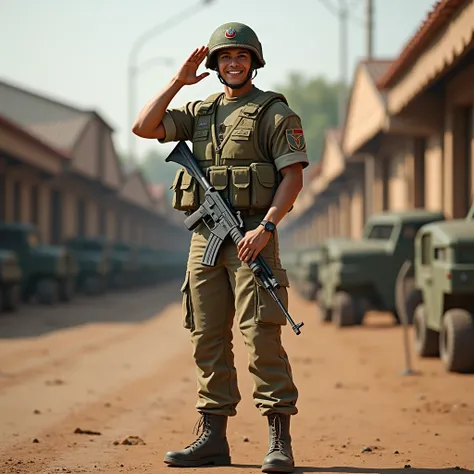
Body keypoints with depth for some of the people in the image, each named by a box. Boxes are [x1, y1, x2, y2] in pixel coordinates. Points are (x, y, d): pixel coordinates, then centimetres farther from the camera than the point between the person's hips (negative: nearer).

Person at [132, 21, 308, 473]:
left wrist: (265, 227, -18)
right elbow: (143, 127, 6)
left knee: (262, 337, -11)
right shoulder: (200, 112, 17)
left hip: (251, 235, -6)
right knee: (208, 338, 7)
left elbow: (293, 177, -6)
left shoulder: (275, 113, 1)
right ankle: (212, 437, 13)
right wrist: (178, 81, 5)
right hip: (204, 237, 6)